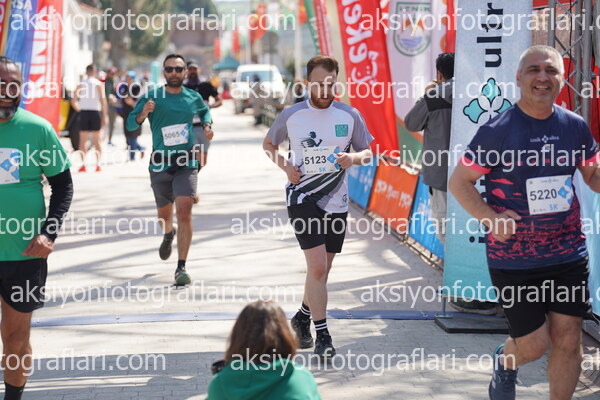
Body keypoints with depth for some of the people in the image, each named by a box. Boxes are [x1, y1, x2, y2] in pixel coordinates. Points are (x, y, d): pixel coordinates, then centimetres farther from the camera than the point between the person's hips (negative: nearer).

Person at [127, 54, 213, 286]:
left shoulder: (193, 98, 4)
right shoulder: (152, 97, -4)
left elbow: (205, 111, 27)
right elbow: (130, 124, -5)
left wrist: (207, 125, 7)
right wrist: (143, 114, -25)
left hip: (186, 163, -1)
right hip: (160, 163, 1)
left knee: (184, 212, -16)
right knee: (164, 214, 16)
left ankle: (181, 268, -15)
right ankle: (169, 233, 55)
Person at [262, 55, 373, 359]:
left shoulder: (350, 115, 1)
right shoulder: (291, 115, -2)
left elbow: (368, 152, 9)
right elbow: (268, 144, 14)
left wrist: (354, 157, -15)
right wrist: (285, 166, -5)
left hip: (336, 202, 3)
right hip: (303, 198, -3)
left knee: (322, 270, 13)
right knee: (317, 266, -14)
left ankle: (302, 319, 36)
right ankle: (322, 334, -8)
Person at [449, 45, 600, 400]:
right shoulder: (497, 131, -10)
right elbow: (459, 182, -5)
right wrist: (490, 218, -19)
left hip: (569, 253, 3)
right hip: (514, 260, -3)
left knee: (568, 340, 3)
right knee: (534, 344, 2)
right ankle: (506, 361, 37)